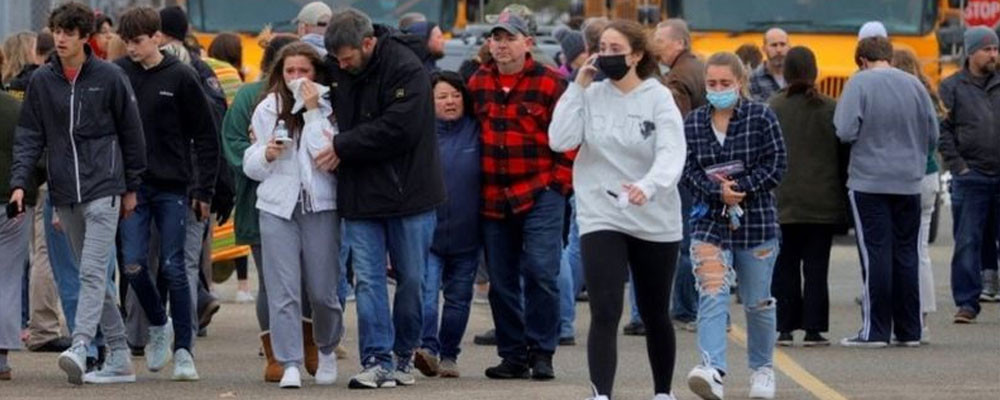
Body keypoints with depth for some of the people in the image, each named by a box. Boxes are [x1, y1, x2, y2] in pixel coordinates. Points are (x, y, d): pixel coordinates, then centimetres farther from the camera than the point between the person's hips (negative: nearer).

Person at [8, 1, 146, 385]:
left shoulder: (109, 77, -3)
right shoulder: (41, 81, 6)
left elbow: (131, 133, 4)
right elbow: (29, 135, 6)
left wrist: (131, 187, 6)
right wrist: (19, 182, -6)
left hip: (103, 189, -4)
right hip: (65, 194, 5)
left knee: (93, 271, -16)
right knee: (91, 274, 9)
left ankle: (80, 347, -27)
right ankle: (119, 357, 15)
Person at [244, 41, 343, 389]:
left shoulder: (328, 109, 0)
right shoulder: (267, 110, 8)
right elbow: (250, 165, 13)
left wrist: (313, 111, -13)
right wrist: (266, 155, -9)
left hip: (320, 206, -2)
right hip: (277, 206, 2)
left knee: (323, 290, 4)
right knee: (282, 291, -6)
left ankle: (326, 349, 29)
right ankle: (290, 364, -6)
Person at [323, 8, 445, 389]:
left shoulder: (406, 69, -15)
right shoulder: (337, 69, 3)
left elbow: (398, 129, -22)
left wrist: (343, 146, -17)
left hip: (408, 192, -4)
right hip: (359, 195, 4)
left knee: (411, 278, 6)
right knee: (368, 279, -2)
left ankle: (404, 354, 20)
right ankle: (377, 361, -3)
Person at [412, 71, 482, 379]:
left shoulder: (476, 132, 2)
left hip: (466, 234, 2)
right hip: (427, 229, -2)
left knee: (458, 297, 10)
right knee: (426, 290, -16)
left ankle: (448, 356, 20)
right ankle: (428, 347, -25)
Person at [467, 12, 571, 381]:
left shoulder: (550, 83, -4)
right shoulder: (477, 84, 9)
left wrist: (559, 182, -7)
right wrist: (476, 188, 13)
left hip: (541, 195, -5)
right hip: (493, 199, 5)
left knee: (540, 271, -11)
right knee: (501, 280, 7)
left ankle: (541, 352, -3)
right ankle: (513, 355, 15)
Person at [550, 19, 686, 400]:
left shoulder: (659, 98, -7)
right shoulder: (590, 96, 1)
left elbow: (672, 155, -20)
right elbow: (560, 140, -11)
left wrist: (648, 186, -39)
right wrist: (578, 87, -10)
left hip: (655, 222, 0)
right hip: (601, 218, 0)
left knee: (655, 314, 16)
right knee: (605, 314, -14)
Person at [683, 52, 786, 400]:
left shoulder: (762, 118, -2)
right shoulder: (693, 123, 5)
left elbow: (775, 166, -6)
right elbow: (688, 171, 0)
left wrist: (738, 187, -16)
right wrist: (718, 192, -17)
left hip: (756, 221, -1)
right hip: (709, 222, 1)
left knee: (758, 302, 11)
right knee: (711, 296, -17)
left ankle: (762, 368, 30)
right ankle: (713, 370, -29)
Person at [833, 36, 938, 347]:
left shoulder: (860, 83, -8)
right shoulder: (914, 85, 4)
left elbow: (846, 132, -14)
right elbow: (933, 134, 8)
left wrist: (869, 139, 8)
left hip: (869, 182, -4)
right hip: (908, 182, 4)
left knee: (875, 254, -1)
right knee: (906, 254, 10)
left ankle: (875, 330, -1)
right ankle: (909, 330, 13)